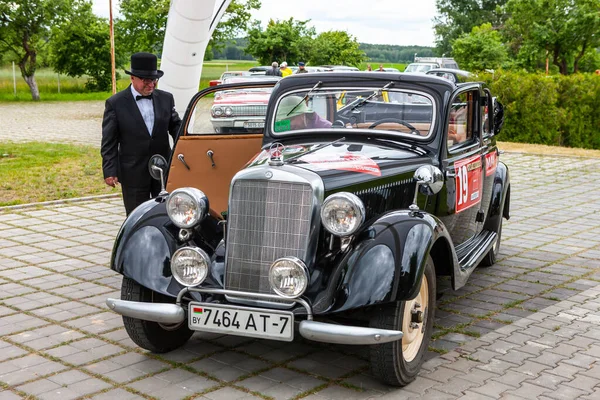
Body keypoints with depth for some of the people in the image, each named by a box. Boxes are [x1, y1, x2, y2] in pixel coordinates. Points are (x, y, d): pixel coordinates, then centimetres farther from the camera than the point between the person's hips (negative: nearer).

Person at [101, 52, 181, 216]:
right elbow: (109, 142, -3)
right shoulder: (115, 103, -3)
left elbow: (176, 126, 13)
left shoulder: (166, 98, 7)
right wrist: (109, 171, -8)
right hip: (134, 174, -3)